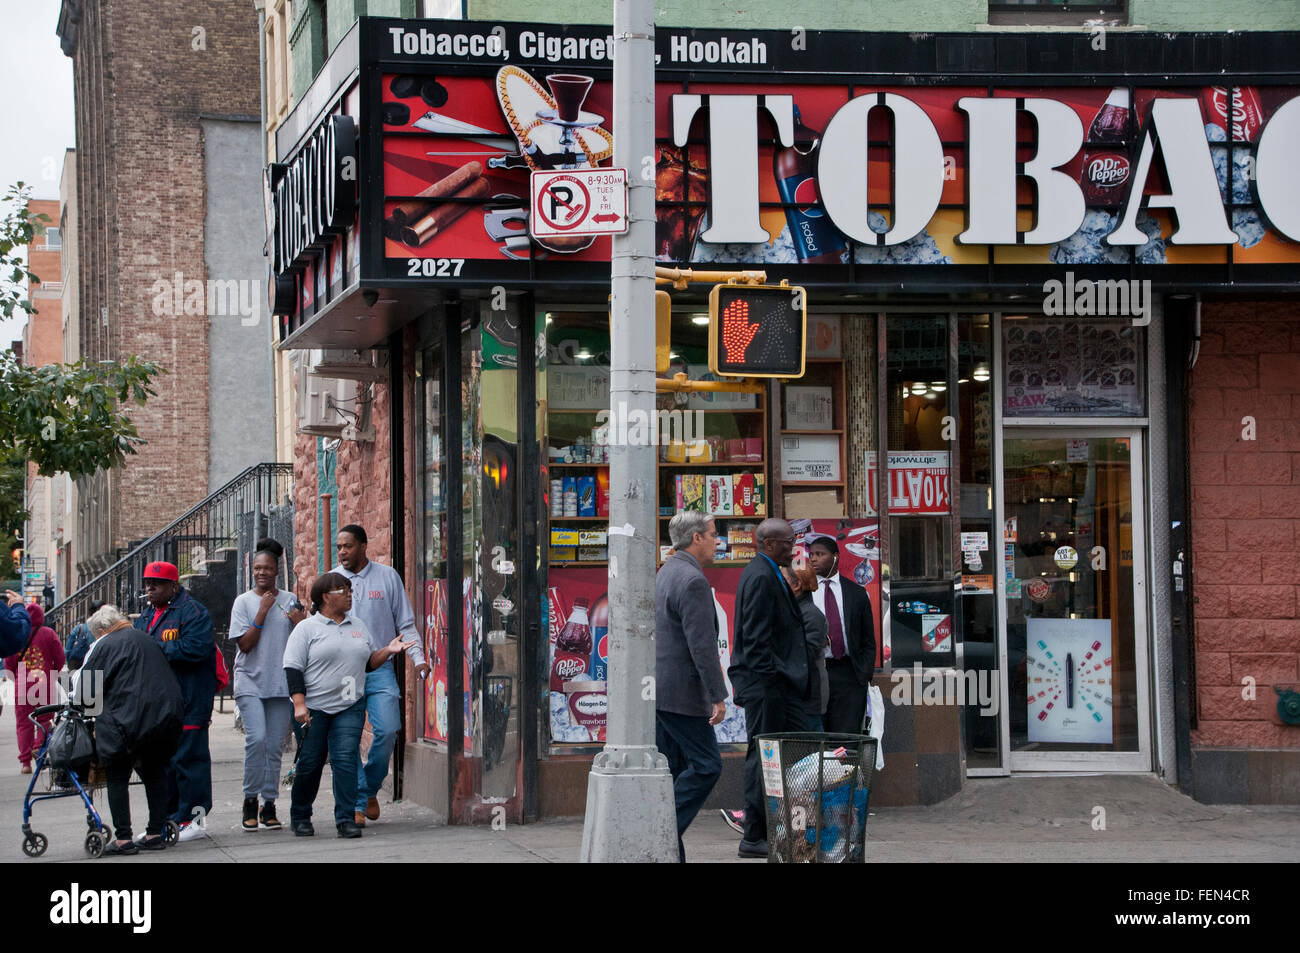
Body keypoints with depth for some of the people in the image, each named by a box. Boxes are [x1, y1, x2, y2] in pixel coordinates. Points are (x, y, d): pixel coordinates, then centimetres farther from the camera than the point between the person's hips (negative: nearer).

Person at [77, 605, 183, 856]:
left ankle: (123, 839, 3)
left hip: (127, 720, -6)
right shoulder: (146, 640, 19)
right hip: (167, 716, 6)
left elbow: (81, 693, -2)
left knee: (117, 777, 5)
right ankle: (156, 834, 17)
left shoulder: (102, 646, 0)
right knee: (155, 773, 17)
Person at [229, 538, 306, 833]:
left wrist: (300, 623, -8)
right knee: (256, 738, -18)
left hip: (281, 683, 2)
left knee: (275, 746, 2)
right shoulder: (244, 602, 3)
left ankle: (269, 805, 10)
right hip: (250, 681, -2)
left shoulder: (290, 601, 10)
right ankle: (250, 800, -4)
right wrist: (262, 612, -12)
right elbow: (244, 643, -6)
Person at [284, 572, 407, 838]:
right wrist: (299, 704, -15)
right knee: (310, 763, 3)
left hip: (350, 707, 3)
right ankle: (300, 817, 19)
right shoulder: (307, 628, -1)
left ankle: (346, 819, -6)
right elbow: (293, 667, -6)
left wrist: (387, 651, 3)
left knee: (346, 760, -9)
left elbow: (368, 664, 21)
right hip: (313, 708, -3)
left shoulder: (358, 625, 15)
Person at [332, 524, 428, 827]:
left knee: (387, 730, -12)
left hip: (380, 668, 0)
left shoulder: (387, 577, 7)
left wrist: (418, 658, -2)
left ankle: (371, 787, 12)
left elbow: (405, 623, 10)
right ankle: (357, 804, 1)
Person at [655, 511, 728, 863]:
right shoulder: (693, 580, -16)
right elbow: (702, 645, -20)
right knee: (706, 765, -6)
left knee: (673, 770, 10)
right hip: (680, 693, -10)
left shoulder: (664, 574, 16)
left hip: (657, 689, 10)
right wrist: (718, 697, -18)